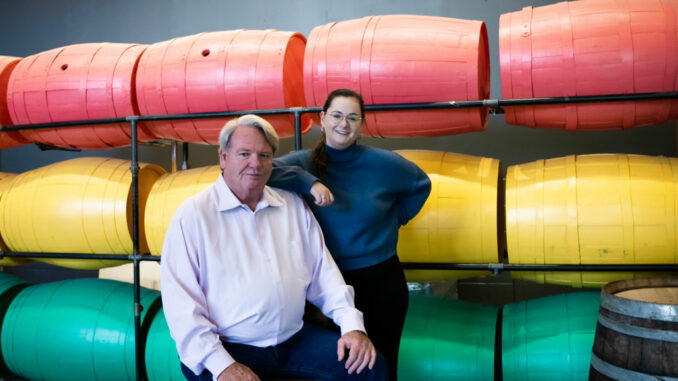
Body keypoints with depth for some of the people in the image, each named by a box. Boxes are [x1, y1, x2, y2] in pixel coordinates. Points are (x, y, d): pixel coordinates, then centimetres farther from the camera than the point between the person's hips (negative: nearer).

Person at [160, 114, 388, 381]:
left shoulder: (294, 206, 12)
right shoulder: (193, 214, -3)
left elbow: (323, 274, 13)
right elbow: (180, 301, -9)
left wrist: (352, 326, -2)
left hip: (295, 338, 4)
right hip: (227, 348, -4)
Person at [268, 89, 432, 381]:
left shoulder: (383, 163, -3)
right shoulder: (305, 161, -5)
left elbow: (421, 185, 16)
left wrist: (394, 219, 9)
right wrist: (308, 182, -32)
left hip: (380, 281, 0)